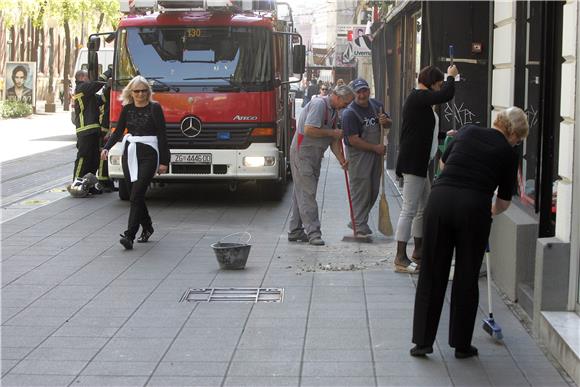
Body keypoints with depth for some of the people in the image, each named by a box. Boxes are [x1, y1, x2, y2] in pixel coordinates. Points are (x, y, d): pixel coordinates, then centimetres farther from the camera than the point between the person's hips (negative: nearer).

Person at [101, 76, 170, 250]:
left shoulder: (154, 108, -4)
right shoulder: (127, 108, 10)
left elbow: (162, 135, -5)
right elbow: (118, 131, 14)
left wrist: (164, 161, -8)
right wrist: (106, 148, -3)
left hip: (148, 155, -5)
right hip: (129, 154, 5)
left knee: (137, 195, -14)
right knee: (135, 194, 10)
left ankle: (129, 235, -17)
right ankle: (147, 227, 30)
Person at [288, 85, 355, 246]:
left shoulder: (334, 111, 14)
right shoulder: (319, 104, -16)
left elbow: (334, 139, 16)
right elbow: (309, 130, -26)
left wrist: (341, 158, 2)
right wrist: (332, 132, -15)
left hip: (315, 155, 10)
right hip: (302, 153, -10)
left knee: (301, 192, 11)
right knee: (307, 193, -8)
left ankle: (295, 231, 16)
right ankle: (312, 232, -9)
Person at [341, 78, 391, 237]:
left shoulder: (376, 105, 7)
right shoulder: (349, 113, -16)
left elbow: (389, 123, 20)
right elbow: (353, 140, -19)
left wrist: (385, 121, -5)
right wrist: (375, 148, -17)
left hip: (376, 154, 8)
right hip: (358, 154, -7)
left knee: (373, 191, 11)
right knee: (360, 190, -6)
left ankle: (356, 222, 25)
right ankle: (360, 226, 3)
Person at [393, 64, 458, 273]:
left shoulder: (421, 99, 19)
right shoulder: (418, 97, -13)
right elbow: (446, 94, -24)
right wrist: (451, 77, -6)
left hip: (421, 163, 11)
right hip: (413, 163, -11)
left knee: (424, 208, 16)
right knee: (409, 209, -8)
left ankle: (419, 251, 26)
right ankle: (401, 258, -5)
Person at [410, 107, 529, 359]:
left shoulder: (468, 131, 16)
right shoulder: (508, 153, 9)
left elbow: (444, 161, 30)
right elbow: (504, 201, 17)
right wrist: (492, 212, 38)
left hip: (440, 198, 3)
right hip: (474, 207, -2)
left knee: (432, 274, 11)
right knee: (467, 278, 11)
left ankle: (422, 341, 14)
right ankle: (461, 345, 19)